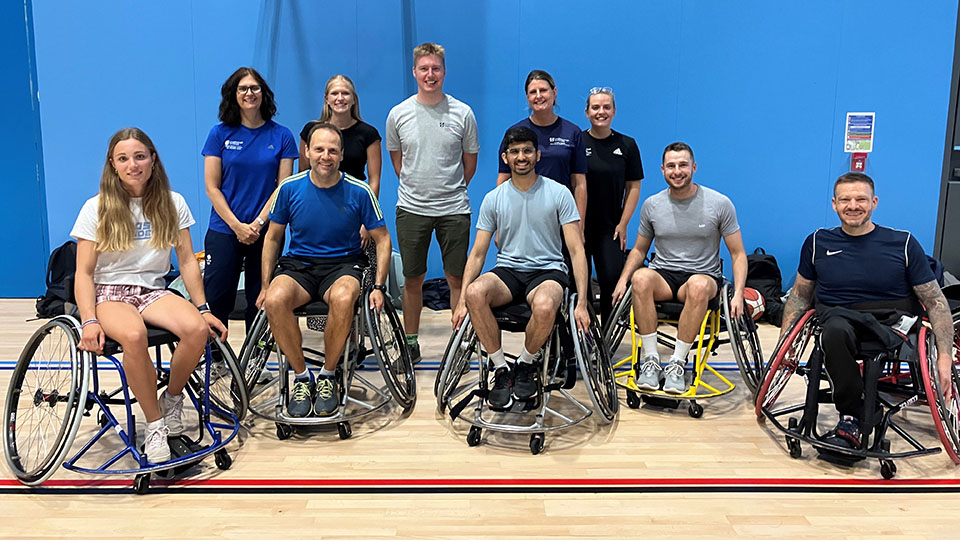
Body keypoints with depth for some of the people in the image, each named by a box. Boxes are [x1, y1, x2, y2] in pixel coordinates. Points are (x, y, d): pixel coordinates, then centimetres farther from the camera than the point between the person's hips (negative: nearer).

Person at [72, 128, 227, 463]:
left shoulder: (172, 204, 5)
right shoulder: (97, 208, -1)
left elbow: (187, 261, 4)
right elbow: (84, 272, -3)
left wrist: (202, 308, -5)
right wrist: (89, 321, -18)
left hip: (153, 291, 2)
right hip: (110, 293, -2)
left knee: (197, 329, -31)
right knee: (134, 335, -38)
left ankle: (172, 399, -2)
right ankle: (155, 425, -19)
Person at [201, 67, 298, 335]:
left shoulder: (281, 136, 3)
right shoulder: (220, 134, 3)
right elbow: (212, 187, 0)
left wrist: (258, 223, -12)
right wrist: (238, 226, -10)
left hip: (266, 231, 1)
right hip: (224, 230, 0)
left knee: (260, 301, 7)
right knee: (215, 300, -4)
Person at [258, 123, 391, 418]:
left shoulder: (359, 191, -4)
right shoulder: (290, 188, -1)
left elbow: (382, 239, 4)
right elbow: (273, 238, 11)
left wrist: (379, 287, -6)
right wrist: (265, 286, 5)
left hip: (344, 264, -1)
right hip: (298, 264, 2)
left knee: (343, 298, -38)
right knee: (275, 300, -32)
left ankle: (328, 377, -14)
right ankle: (301, 377, -11)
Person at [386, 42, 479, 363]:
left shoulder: (462, 113, 0)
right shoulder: (398, 114, 2)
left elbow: (470, 161, 10)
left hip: (455, 209, -1)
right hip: (411, 208, 1)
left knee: (457, 278, 4)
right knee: (413, 279, 8)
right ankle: (411, 343, 21)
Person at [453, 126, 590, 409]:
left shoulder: (559, 194, 0)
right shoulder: (493, 199, 6)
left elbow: (576, 250, -2)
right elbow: (477, 254, 7)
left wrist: (581, 303, -12)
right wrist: (461, 300, -3)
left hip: (548, 271, -2)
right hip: (508, 270, 2)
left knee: (545, 307, -38)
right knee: (475, 293, -32)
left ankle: (526, 364, -6)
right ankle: (501, 368, -13)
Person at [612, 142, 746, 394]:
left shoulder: (720, 204, -2)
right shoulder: (651, 205, 6)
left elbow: (737, 254, 2)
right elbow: (639, 250, 16)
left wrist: (738, 294, -13)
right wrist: (623, 279, -3)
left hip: (703, 276, -2)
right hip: (663, 276, 2)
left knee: (699, 285, -39)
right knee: (641, 277, -34)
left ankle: (677, 364, -27)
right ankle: (650, 360, -25)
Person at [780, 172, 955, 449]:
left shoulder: (903, 243, 5)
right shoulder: (818, 242, 9)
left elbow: (936, 301, 6)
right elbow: (800, 294, 19)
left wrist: (945, 357, -5)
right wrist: (783, 341, 6)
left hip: (893, 321, 0)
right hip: (838, 315, 0)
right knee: (835, 331, -36)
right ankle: (851, 419, -23)